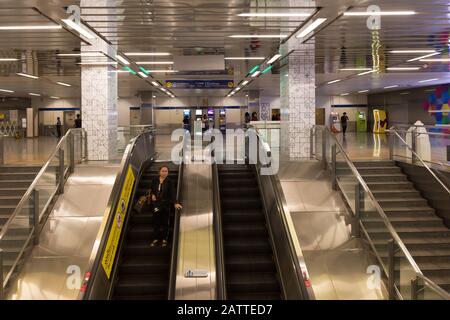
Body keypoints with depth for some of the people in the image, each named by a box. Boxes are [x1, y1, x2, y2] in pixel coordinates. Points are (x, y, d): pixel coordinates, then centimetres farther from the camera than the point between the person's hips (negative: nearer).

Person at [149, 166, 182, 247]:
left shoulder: (169, 182, -7)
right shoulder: (155, 180, 2)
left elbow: (173, 192, -15)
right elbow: (151, 190, 17)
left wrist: (175, 203, -26)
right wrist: (152, 195, -4)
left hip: (166, 204, -2)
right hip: (156, 203, 3)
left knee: (165, 222, 4)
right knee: (156, 221, 7)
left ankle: (164, 239, 16)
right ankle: (156, 239, 19)